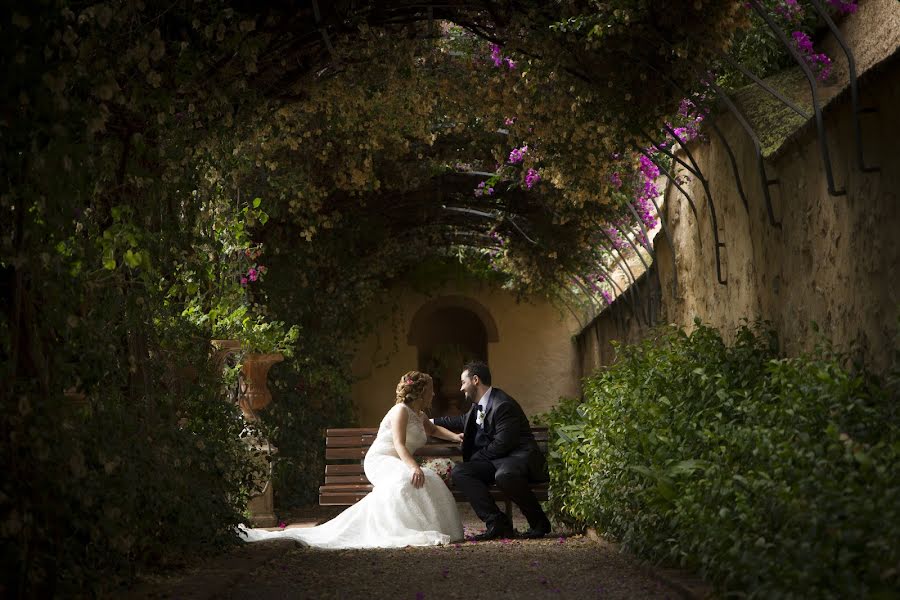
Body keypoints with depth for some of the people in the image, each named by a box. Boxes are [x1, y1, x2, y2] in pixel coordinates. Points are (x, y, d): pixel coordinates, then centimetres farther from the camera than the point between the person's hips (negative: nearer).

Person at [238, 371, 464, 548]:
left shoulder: (419, 416, 18)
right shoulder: (401, 411, -11)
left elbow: (433, 429, 42)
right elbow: (399, 444, -24)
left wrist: (454, 436, 22)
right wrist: (414, 467, -41)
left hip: (398, 465, 9)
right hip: (380, 461, -9)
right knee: (407, 480, -40)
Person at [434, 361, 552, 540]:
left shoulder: (503, 404, -16)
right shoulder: (478, 406, 14)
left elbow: (502, 444, -20)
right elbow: (463, 421, 36)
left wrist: (475, 457, -8)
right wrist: (432, 422, 36)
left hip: (519, 456, -9)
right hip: (495, 461, 9)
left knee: (504, 475, -42)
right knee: (458, 471, -14)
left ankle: (539, 522, -17)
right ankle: (497, 523, -19)